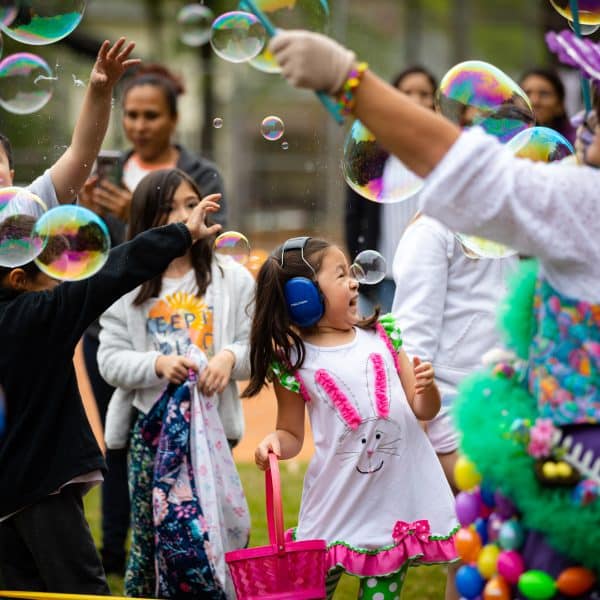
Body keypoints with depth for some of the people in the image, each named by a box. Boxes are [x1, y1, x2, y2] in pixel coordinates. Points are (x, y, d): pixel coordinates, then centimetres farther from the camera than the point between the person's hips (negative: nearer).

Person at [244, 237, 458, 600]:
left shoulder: (381, 337, 6)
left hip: (399, 497, 2)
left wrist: (427, 386, -13)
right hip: (339, 502, -2)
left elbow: (425, 409, 9)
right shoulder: (294, 359, -2)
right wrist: (276, 442, -16)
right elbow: (292, 435, 6)